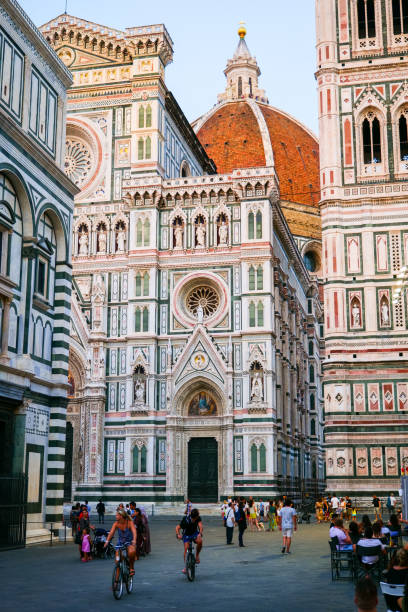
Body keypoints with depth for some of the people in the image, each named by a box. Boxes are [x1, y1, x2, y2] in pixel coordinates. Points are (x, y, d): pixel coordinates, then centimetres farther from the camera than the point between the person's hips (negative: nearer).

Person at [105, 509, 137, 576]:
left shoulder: (130, 523, -17)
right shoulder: (116, 524, -9)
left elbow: (134, 531, -32)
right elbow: (111, 532, -21)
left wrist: (134, 540, -50)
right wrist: (107, 541, -38)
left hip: (129, 542, -3)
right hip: (120, 542, 3)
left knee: (132, 552, -34)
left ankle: (131, 568, -9)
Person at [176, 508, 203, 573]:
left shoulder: (198, 518, -20)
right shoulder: (185, 519, -27)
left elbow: (200, 525, -32)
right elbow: (177, 528, -25)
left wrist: (200, 533, -52)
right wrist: (178, 534, -45)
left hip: (195, 533, 1)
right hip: (186, 535, -1)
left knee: (200, 541, -30)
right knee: (186, 548, -18)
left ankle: (197, 555, -6)